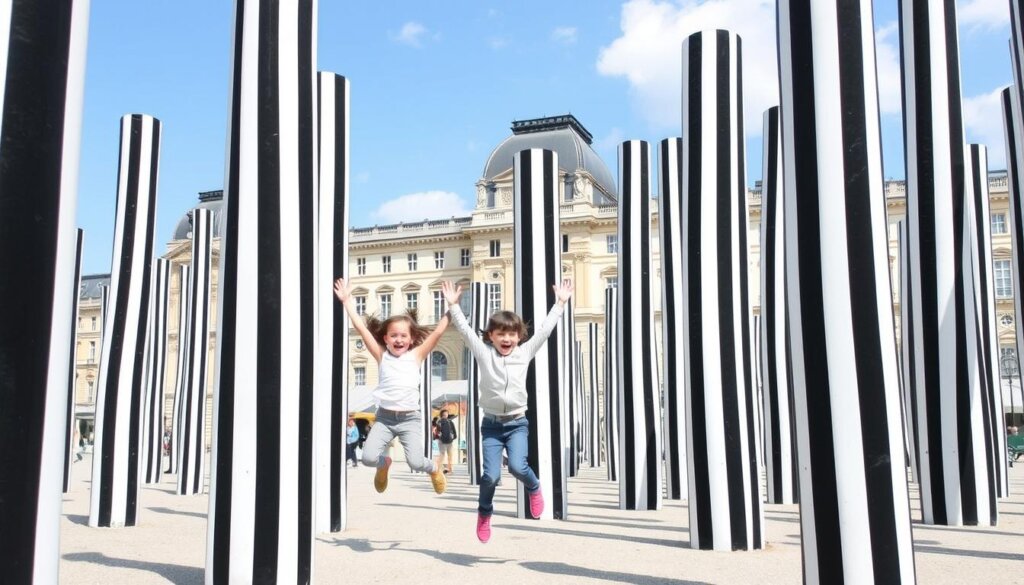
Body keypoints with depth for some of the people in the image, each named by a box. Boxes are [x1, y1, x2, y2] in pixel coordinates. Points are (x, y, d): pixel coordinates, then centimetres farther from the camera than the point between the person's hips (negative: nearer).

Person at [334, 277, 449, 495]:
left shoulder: (416, 355, 3)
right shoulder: (381, 355, 5)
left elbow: (438, 332, -3)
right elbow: (361, 327, 1)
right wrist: (347, 300, -1)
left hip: (409, 418, -1)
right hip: (384, 417, 2)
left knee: (416, 463, -15)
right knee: (368, 458, -16)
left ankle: (434, 468, 23)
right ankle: (384, 464, 23)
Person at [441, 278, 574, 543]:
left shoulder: (525, 352, 3)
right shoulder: (483, 353, 0)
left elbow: (545, 329, 2)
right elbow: (465, 329, -5)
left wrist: (560, 303, 1)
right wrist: (453, 305, -12)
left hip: (517, 423, 0)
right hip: (492, 424, 0)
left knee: (518, 467, -21)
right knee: (491, 475, -8)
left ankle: (534, 488, 15)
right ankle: (484, 513, 23)